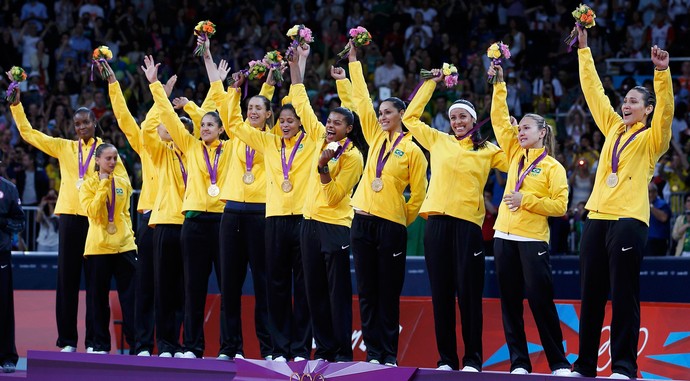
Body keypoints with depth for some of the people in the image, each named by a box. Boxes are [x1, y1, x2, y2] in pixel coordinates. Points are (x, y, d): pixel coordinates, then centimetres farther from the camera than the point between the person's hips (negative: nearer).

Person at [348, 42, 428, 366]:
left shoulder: (412, 150, -2)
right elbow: (361, 100, 11)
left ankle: (389, 354, 2)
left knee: (388, 292, -1)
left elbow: (417, 193, 1)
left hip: (391, 225, -5)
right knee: (367, 291, 4)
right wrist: (354, 61, 10)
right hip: (363, 220, 5)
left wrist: (403, 219, 1)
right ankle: (373, 352, 6)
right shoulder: (375, 137, 10)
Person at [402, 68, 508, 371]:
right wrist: (430, 83, 21)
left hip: (467, 224, -2)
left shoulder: (488, 151, 10)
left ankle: (473, 359, 1)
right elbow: (410, 117, 22)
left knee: (468, 292, -3)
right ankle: (446, 358, 7)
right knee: (441, 292, 3)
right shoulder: (438, 141, 14)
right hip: (437, 221, 2)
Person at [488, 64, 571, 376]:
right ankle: (519, 363, 7)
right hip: (505, 236, 6)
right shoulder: (516, 155, 14)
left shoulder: (553, 168, -1)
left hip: (533, 240, -6)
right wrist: (499, 85, 6)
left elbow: (560, 206, -9)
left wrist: (527, 200, -17)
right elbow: (500, 120, 12)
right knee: (510, 301, 4)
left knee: (540, 300, -7)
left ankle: (559, 363, -2)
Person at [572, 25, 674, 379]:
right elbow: (594, 91, 20)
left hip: (628, 220, -6)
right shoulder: (613, 128, 19)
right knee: (591, 295, 6)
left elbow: (665, 110, -13)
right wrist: (584, 49, 17)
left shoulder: (651, 138, 5)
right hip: (597, 217, 6)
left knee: (623, 296, -8)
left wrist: (662, 72, -27)